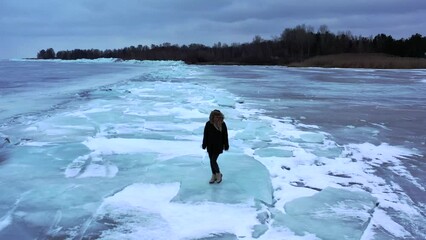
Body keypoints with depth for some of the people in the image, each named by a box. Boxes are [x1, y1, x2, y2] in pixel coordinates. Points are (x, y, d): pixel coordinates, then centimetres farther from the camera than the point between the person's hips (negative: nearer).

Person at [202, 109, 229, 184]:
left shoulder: (222, 124, -10)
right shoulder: (208, 124, -10)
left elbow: (225, 135, -3)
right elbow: (205, 135, -3)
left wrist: (226, 145, 1)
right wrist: (204, 145, 1)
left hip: (218, 146, -2)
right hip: (210, 146, 2)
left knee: (213, 161, -9)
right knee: (212, 161, 12)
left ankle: (218, 174, 16)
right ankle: (214, 175, 30)